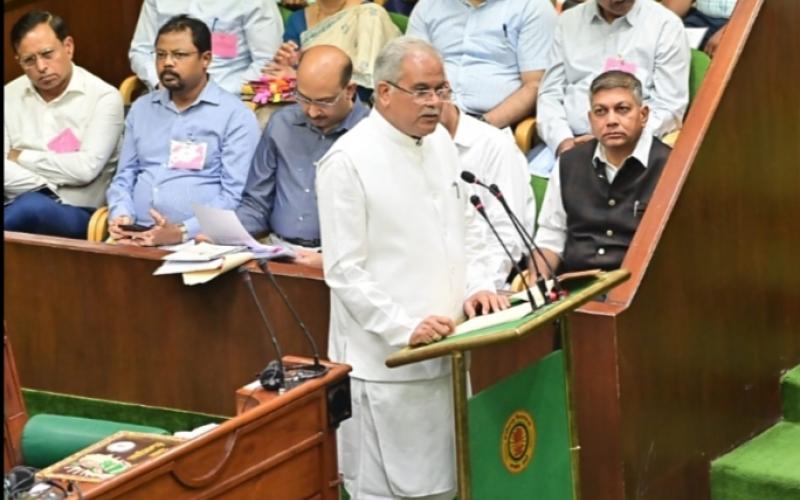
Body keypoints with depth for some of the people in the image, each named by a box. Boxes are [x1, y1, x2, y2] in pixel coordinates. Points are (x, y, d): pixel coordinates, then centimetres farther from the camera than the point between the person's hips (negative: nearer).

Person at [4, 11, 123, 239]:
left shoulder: (103, 97, 1)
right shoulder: (9, 96, 13)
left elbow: (86, 168, -11)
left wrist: (22, 157, 0)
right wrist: (43, 188, -13)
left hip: (77, 212, -3)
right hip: (17, 206, 3)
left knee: (31, 206, -38)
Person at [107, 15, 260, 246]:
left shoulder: (235, 115, 0)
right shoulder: (141, 108, 18)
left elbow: (235, 196, -8)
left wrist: (183, 231, -19)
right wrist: (121, 216, -1)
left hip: (196, 240, -3)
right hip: (138, 236, 3)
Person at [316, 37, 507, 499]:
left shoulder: (441, 141, 9)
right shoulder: (349, 161, -13)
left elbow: (467, 227, 19)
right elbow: (345, 271, -14)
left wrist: (477, 284, 1)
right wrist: (405, 328, -21)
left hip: (444, 351, 7)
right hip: (386, 360, -7)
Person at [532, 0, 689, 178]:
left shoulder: (665, 24, 0)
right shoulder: (569, 21, 12)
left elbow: (669, 108, -4)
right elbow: (550, 93, 10)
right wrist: (562, 140, -9)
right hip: (569, 143, 4)